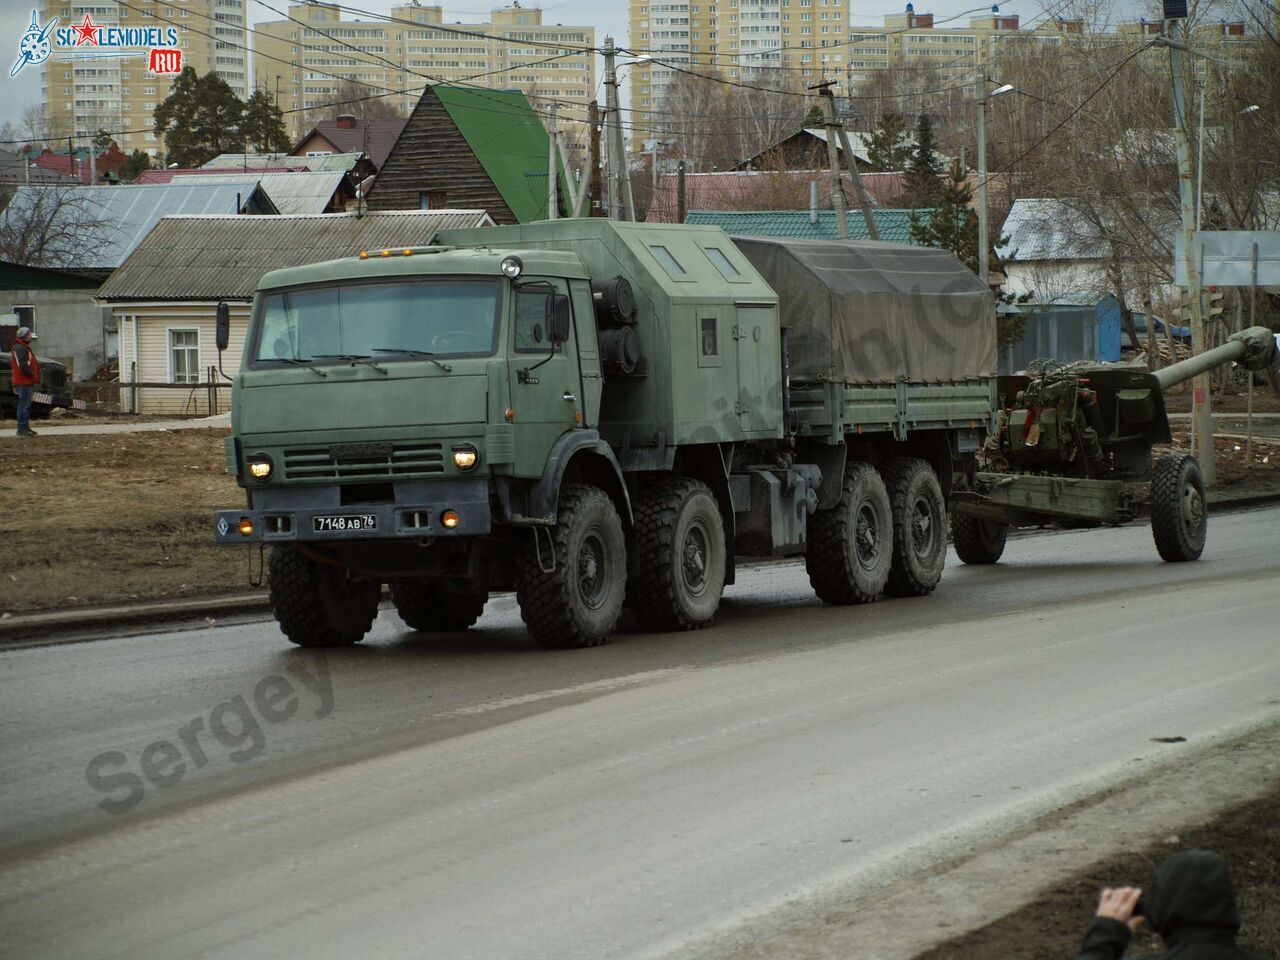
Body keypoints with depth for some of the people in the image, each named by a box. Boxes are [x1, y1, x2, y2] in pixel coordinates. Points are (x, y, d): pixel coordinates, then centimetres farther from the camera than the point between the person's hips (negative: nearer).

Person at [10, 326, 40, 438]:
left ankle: (25, 427, 22)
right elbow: (22, 366, -23)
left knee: (26, 405, 15)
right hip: (24, 382, -11)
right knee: (24, 405, -10)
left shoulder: (25, 348, 19)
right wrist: (32, 375, -14)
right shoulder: (20, 348, -15)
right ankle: (22, 428, -10)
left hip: (26, 382, 11)